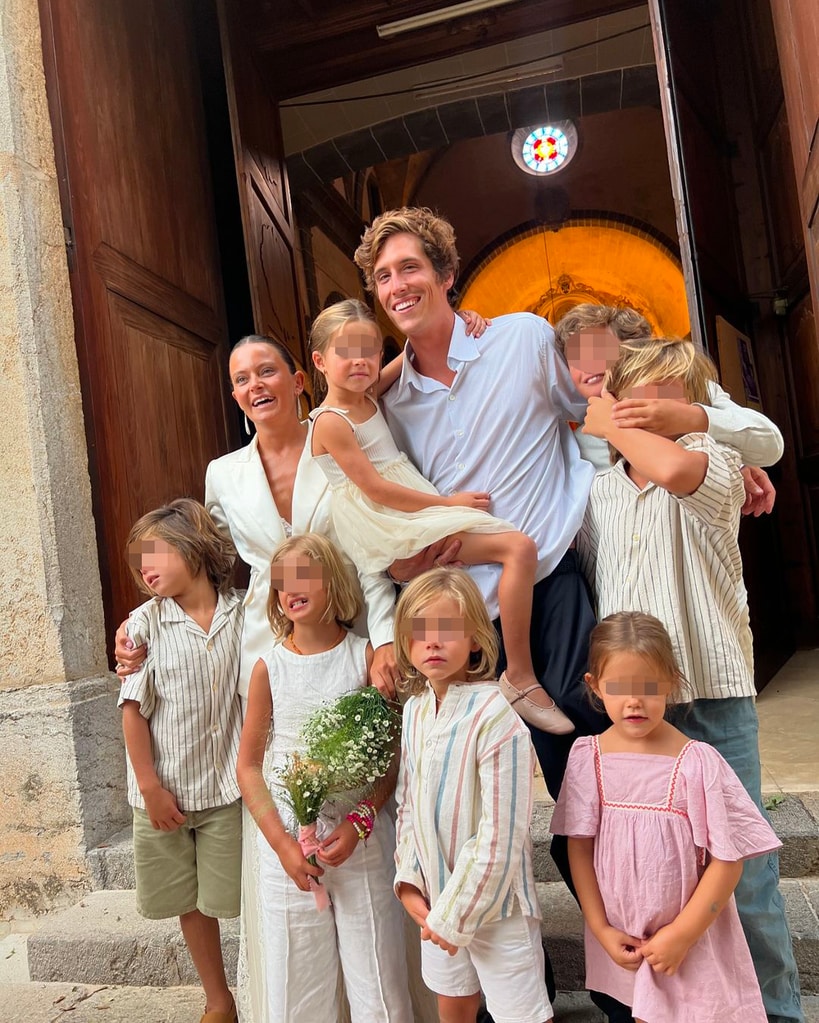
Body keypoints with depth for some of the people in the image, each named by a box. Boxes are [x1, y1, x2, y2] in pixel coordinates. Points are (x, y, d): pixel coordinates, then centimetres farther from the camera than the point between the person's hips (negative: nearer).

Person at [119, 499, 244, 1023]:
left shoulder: (242, 614, -6)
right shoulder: (145, 624, -7)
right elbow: (134, 708, -7)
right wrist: (150, 787, -8)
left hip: (228, 786, -1)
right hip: (166, 788, 1)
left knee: (236, 896, 7)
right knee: (191, 902, 15)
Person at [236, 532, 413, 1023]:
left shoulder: (366, 656, -5)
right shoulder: (270, 666, -2)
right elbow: (249, 766, 3)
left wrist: (359, 824, -13)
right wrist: (282, 843, -6)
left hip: (361, 838, -1)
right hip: (287, 841, 2)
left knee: (378, 982, 7)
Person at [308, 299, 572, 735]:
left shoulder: (369, 399, 15)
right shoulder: (330, 422, -9)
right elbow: (374, 488, -15)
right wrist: (448, 502, -15)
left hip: (410, 513, 9)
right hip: (385, 523, -9)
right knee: (519, 547, -18)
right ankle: (520, 678, -16)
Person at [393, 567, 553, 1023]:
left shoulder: (493, 716, -23)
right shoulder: (414, 711, 0)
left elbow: (501, 834, -21)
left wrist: (457, 914, -15)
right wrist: (409, 882, 0)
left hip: (492, 899, -6)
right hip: (436, 898, 6)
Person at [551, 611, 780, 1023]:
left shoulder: (697, 762, -18)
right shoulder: (587, 758, -9)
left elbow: (727, 860, -13)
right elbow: (579, 847, -3)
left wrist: (681, 934, -12)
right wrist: (601, 929, -4)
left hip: (692, 940, -2)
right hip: (622, 940, 3)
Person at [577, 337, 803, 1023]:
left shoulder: (715, 460, -4)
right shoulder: (597, 491, 12)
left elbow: (675, 468, -29)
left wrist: (608, 423, -12)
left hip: (712, 696, -4)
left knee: (741, 868, 6)